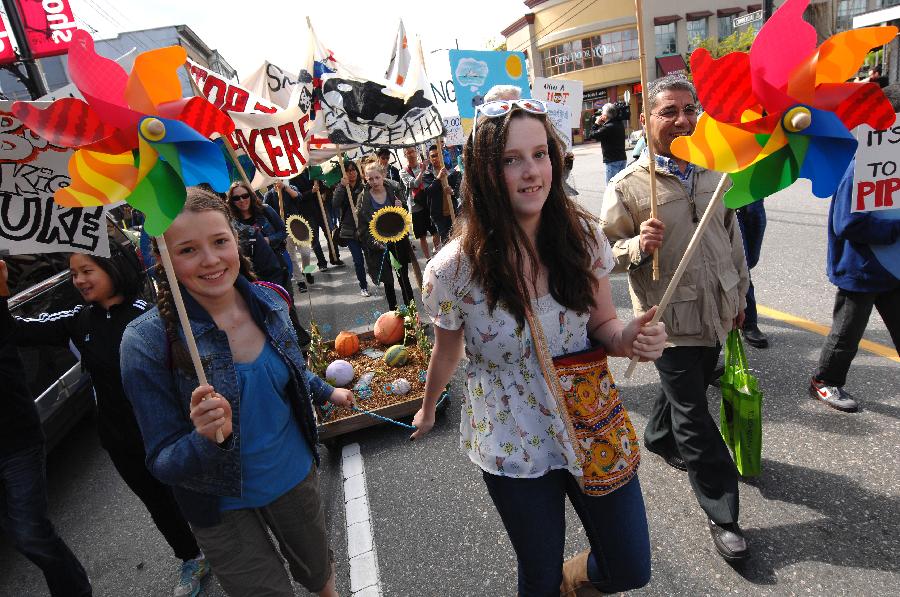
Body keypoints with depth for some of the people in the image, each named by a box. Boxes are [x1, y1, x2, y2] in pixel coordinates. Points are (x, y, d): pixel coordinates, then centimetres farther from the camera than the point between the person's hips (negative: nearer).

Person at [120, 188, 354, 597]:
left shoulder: (269, 302, -13)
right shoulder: (147, 341, -25)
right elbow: (163, 464, -18)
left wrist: (327, 393, 22)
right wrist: (209, 437, -38)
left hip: (296, 475, 4)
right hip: (223, 506, -4)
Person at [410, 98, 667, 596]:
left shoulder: (583, 236, -13)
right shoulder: (453, 269, -20)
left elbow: (601, 322, 1)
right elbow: (447, 352, -1)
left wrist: (628, 337, -22)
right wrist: (427, 409, 15)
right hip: (513, 446, -2)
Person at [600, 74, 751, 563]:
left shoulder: (716, 173, 5)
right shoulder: (628, 186, -12)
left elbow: (732, 237, 16)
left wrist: (739, 295, 19)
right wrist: (638, 247, -29)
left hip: (715, 313, 6)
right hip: (670, 321, -6)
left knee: (686, 388, 25)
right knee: (696, 421, 2)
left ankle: (659, 439, 54)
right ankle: (723, 517, 17)